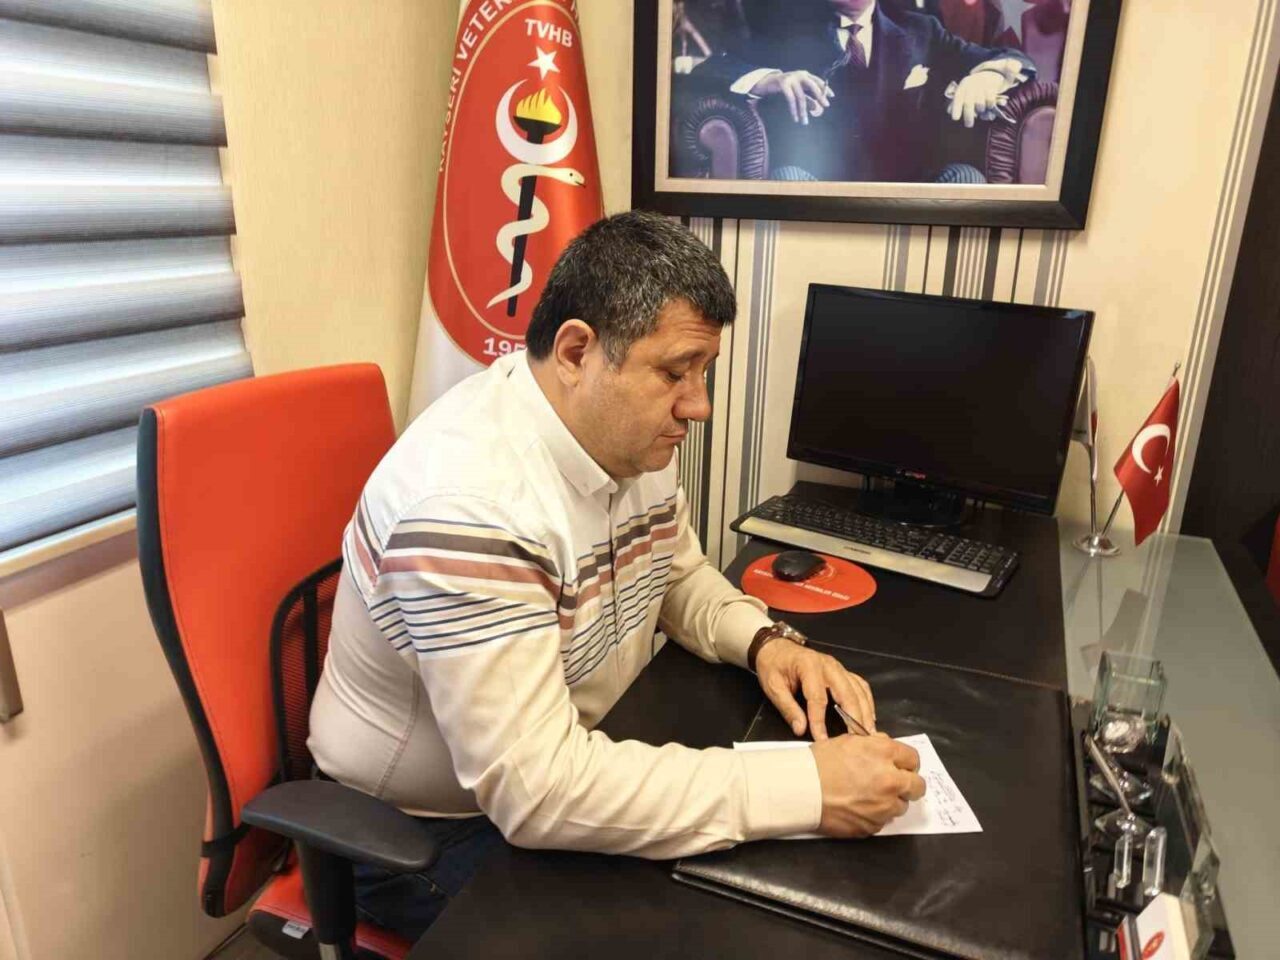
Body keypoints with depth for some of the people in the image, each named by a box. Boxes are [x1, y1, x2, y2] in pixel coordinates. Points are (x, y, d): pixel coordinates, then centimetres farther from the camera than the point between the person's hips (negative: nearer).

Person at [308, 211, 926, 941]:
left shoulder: (631, 436, -7)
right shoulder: (472, 504, -35)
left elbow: (678, 573, 9)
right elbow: (537, 789, -36)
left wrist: (764, 640, -12)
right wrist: (808, 790, -35)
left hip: (579, 761, 7)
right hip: (429, 833, -7)